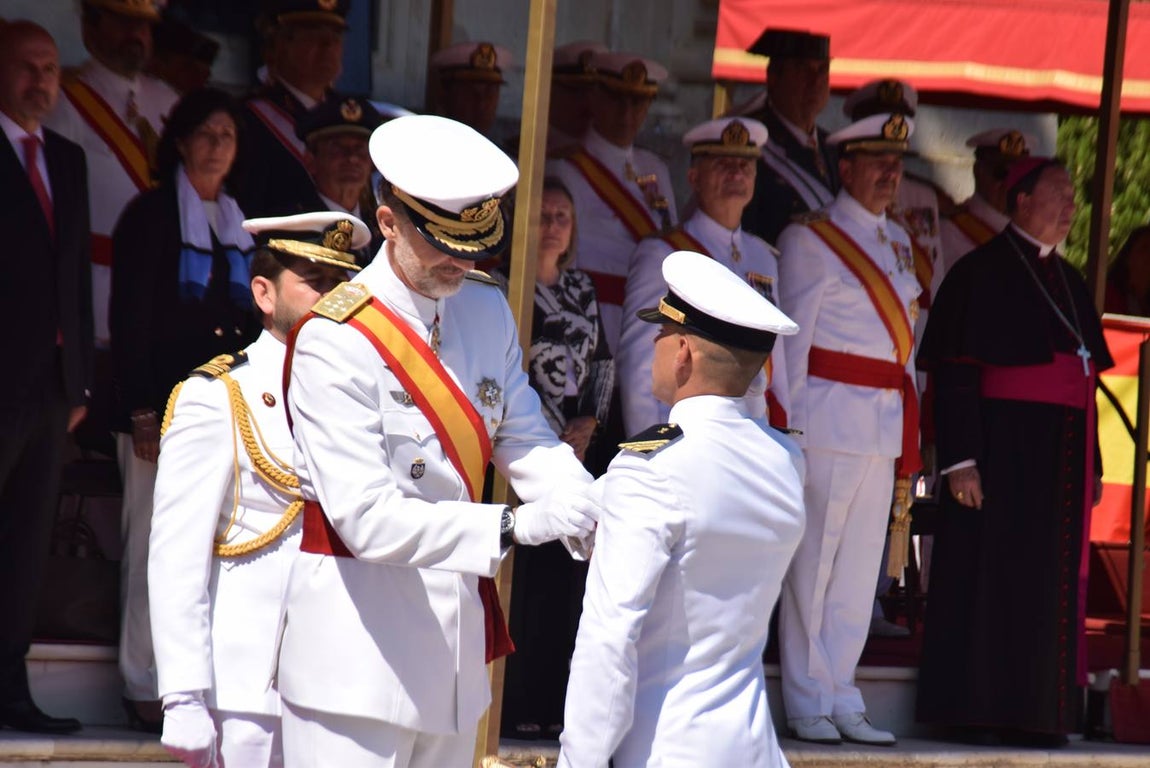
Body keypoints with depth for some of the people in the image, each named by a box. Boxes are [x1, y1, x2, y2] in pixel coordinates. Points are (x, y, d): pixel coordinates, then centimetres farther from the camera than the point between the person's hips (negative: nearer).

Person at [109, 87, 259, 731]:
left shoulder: (238, 226, 16)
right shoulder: (151, 217, -2)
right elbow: (130, 320, -6)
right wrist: (141, 413, -13)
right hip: (164, 406, -5)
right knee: (157, 548, -4)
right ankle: (146, 685, 1)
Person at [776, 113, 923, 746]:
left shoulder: (898, 243, 16)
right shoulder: (811, 241, -4)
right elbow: (791, 341, -6)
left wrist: (909, 443, 14)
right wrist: (788, 429, -10)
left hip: (886, 423, 7)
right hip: (829, 416, -7)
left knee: (860, 569, 8)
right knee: (812, 564, -3)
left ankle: (842, 701, 14)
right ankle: (808, 705, 2)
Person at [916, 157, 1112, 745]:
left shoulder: (1069, 282, 17)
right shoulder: (982, 273, -6)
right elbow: (955, 373, -11)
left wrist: (1090, 466, 15)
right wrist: (961, 460, -18)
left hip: (1061, 455, 7)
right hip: (1003, 451, -7)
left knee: (1050, 587, 7)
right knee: (993, 580, -4)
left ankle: (1037, 711, 12)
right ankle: (980, 710, 0)